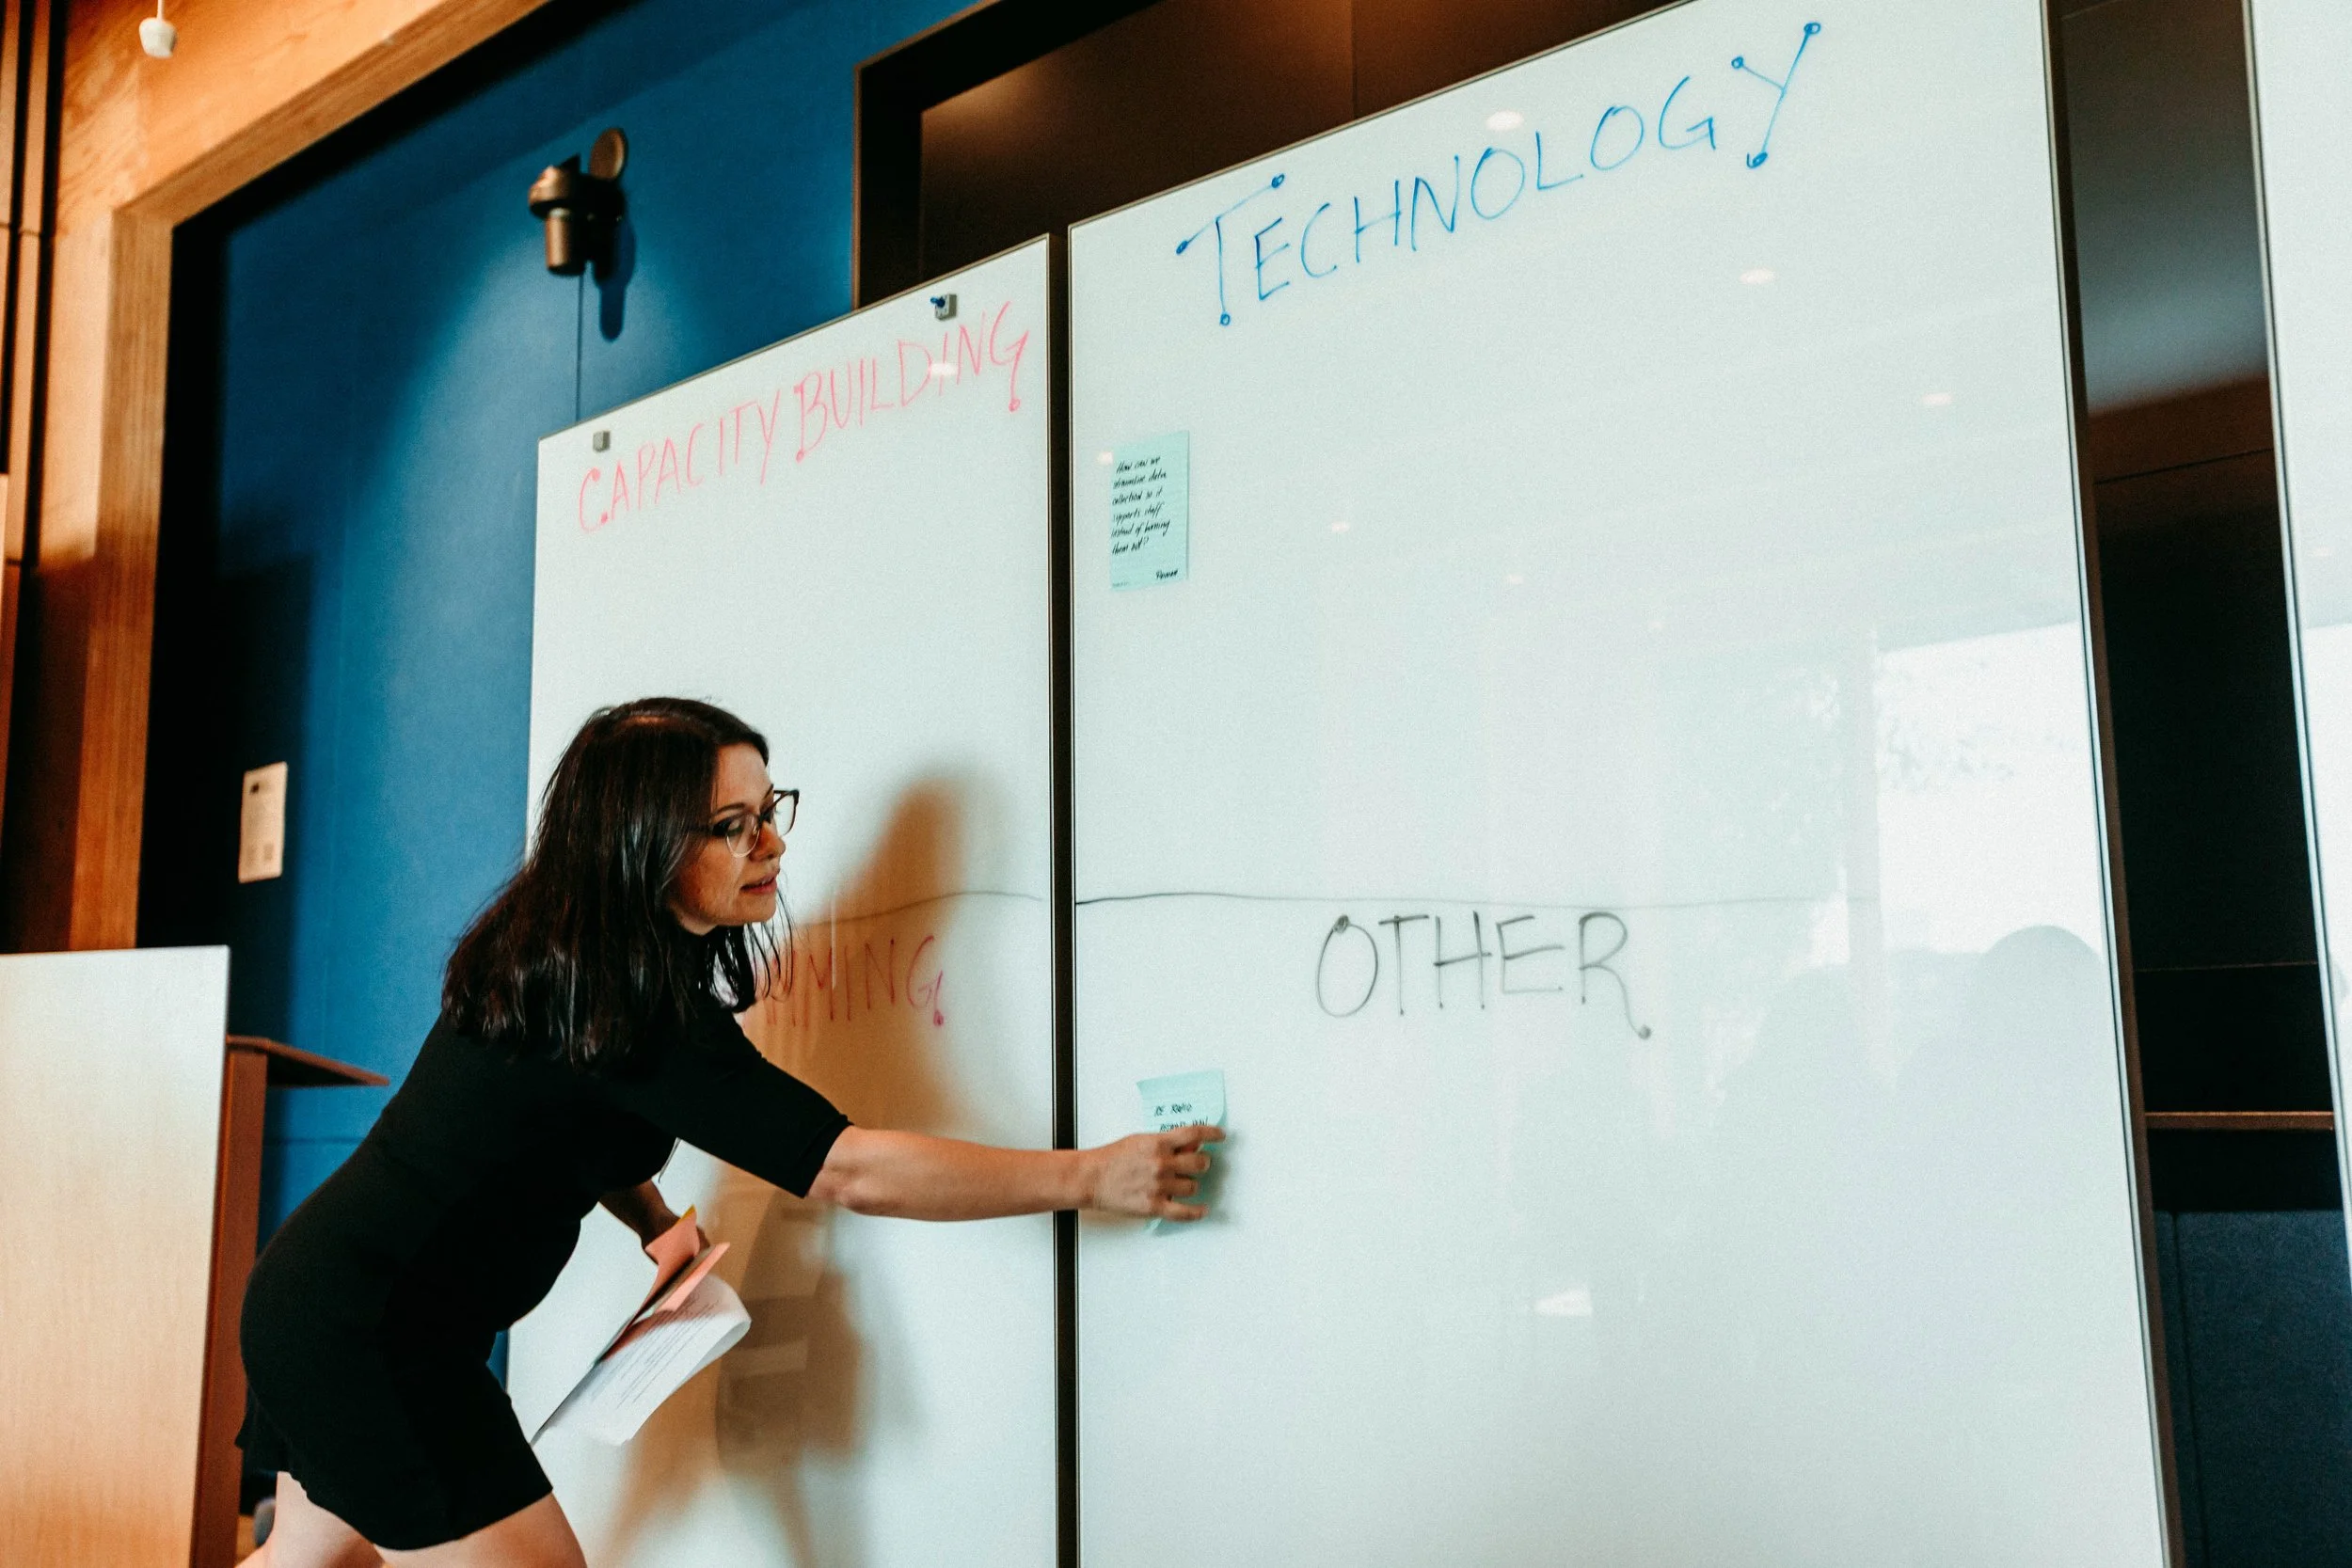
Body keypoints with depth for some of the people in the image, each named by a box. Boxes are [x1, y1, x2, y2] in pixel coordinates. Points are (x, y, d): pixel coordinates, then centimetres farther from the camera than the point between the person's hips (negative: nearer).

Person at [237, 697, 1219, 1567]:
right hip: (372, 1336, -9)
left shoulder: (560, 951, 2)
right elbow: (851, 1170, -29)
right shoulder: (627, 1006, -28)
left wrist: (654, 1222, 1)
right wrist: (1093, 1176, -25)